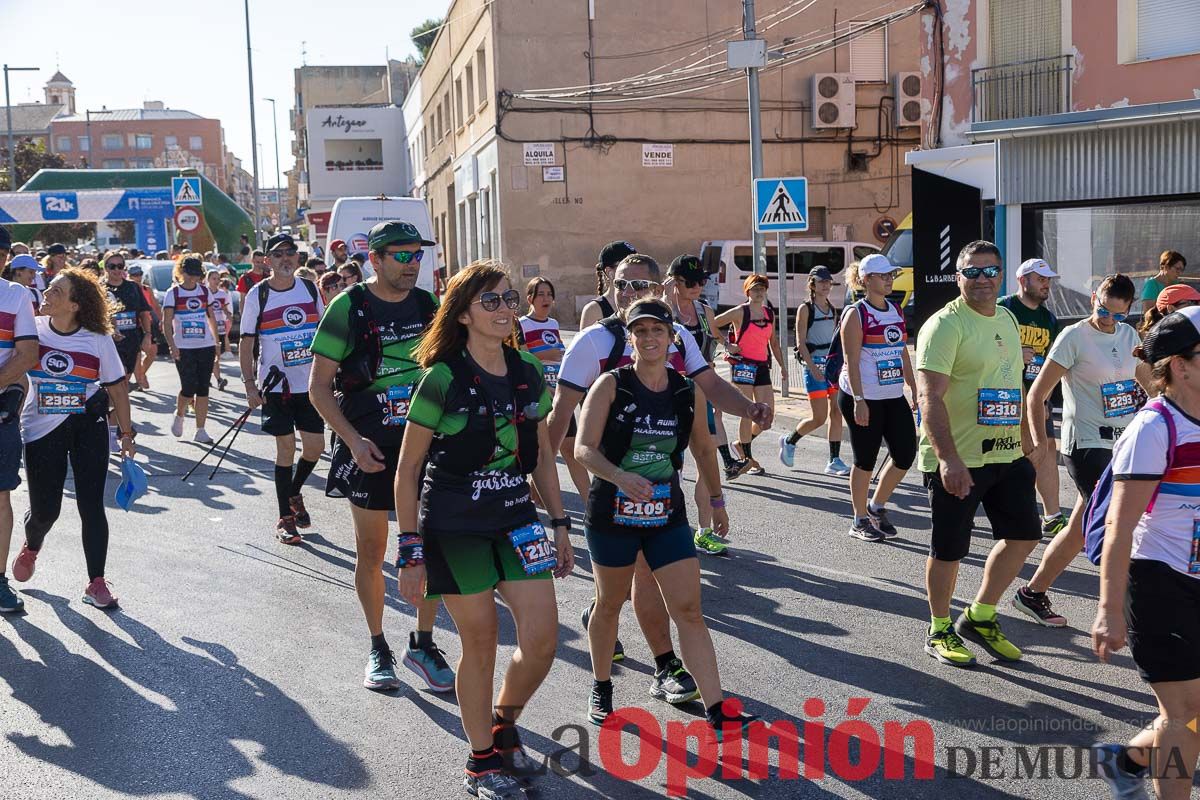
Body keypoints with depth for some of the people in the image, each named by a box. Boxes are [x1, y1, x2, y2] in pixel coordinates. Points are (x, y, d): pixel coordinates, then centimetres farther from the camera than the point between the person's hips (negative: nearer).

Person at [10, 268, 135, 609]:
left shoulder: (98, 340, -6)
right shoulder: (33, 329, -4)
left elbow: (117, 389, 2)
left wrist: (126, 434, 4)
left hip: (87, 426, -1)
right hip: (41, 429, 1)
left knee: (91, 506, -3)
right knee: (45, 509, 6)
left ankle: (96, 583, 6)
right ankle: (31, 548, 42)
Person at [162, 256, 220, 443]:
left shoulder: (204, 291, 9)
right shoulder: (173, 293, -2)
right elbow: (166, 322, -6)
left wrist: (217, 342, 14)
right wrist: (171, 345, -17)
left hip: (206, 346, 3)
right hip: (183, 348, -3)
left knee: (203, 389, 1)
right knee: (189, 387, -9)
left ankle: (200, 431, 6)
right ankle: (179, 415, 23)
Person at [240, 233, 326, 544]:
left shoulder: (310, 289, 5)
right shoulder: (258, 295, -5)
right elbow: (246, 342, -2)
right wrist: (250, 385, -9)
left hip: (310, 382, 3)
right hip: (275, 384, -3)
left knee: (315, 446, 3)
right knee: (286, 447, -3)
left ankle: (294, 492, 32)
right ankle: (285, 518, 8)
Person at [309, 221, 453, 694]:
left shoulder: (429, 306, 5)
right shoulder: (348, 308, -7)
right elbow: (319, 387, -6)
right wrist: (354, 440, -16)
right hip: (368, 448, -3)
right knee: (371, 553, 7)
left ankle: (423, 645, 19)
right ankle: (378, 649, 23)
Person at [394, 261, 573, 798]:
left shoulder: (529, 373, 2)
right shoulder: (442, 379, -13)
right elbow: (407, 470, -8)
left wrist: (559, 524, 12)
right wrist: (410, 550, -10)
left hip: (517, 521, 5)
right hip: (454, 528, -5)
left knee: (542, 641, -1)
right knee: (481, 643, 3)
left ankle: (503, 724, 29)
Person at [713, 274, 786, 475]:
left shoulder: (769, 313, 12)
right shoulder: (739, 312, -6)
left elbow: (773, 342, 21)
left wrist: (782, 364, 15)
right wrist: (727, 346, -7)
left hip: (762, 366, 6)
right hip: (743, 365, -6)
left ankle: (743, 443, 23)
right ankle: (749, 459, 6)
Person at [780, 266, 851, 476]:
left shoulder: (832, 309, 13)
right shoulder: (805, 309, -5)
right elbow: (801, 343, -10)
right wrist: (812, 367, -18)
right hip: (814, 365, -6)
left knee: (837, 414, 1)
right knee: (820, 418, -6)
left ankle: (834, 461, 5)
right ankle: (789, 441, 18)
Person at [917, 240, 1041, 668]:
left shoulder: (1007, 319, 11)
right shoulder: (945, 325, -15)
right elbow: (930, 397, -24)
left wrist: (1025, 444, 19)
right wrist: (948, 458, -33)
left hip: (1006, 455, 8)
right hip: (958, 461, -8)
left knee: (1024, 535, 13)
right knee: (948, 549, 4)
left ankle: (980, 617, 28)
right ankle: (940, 631, 23)